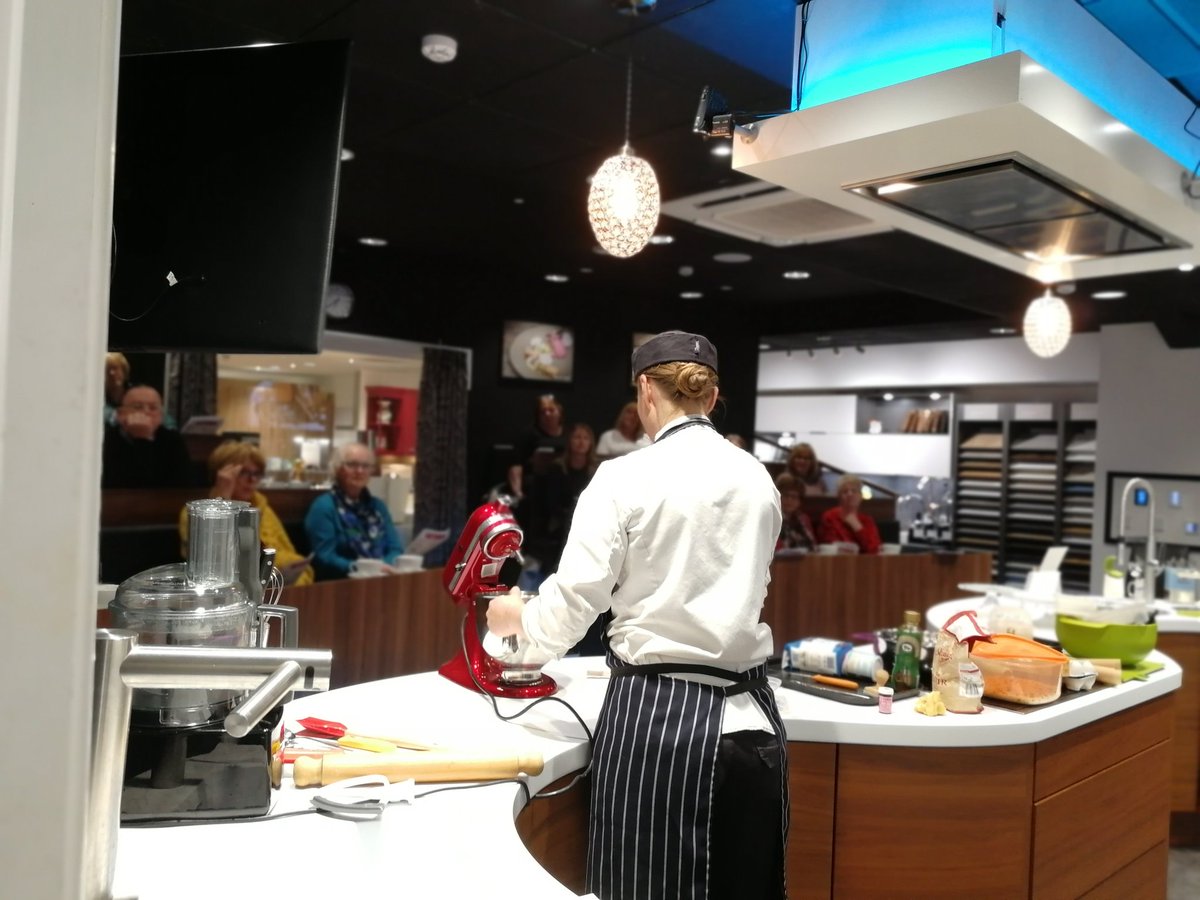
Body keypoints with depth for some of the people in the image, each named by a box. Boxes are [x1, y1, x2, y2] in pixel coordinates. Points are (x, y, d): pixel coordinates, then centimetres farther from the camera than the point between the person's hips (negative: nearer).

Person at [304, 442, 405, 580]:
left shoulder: (378, 506, 18)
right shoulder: (323, 507, -1)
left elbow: (395, 548, 11)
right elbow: (325, 558, -9)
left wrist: (386, 566, -9)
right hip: (340, 582, -5)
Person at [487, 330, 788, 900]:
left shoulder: (626, 477, -9)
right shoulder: (757, 479, 5)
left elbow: (575, 602, -12)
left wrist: (517, 617, 9)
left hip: (653, 713, -4)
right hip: (746, 716, 5)